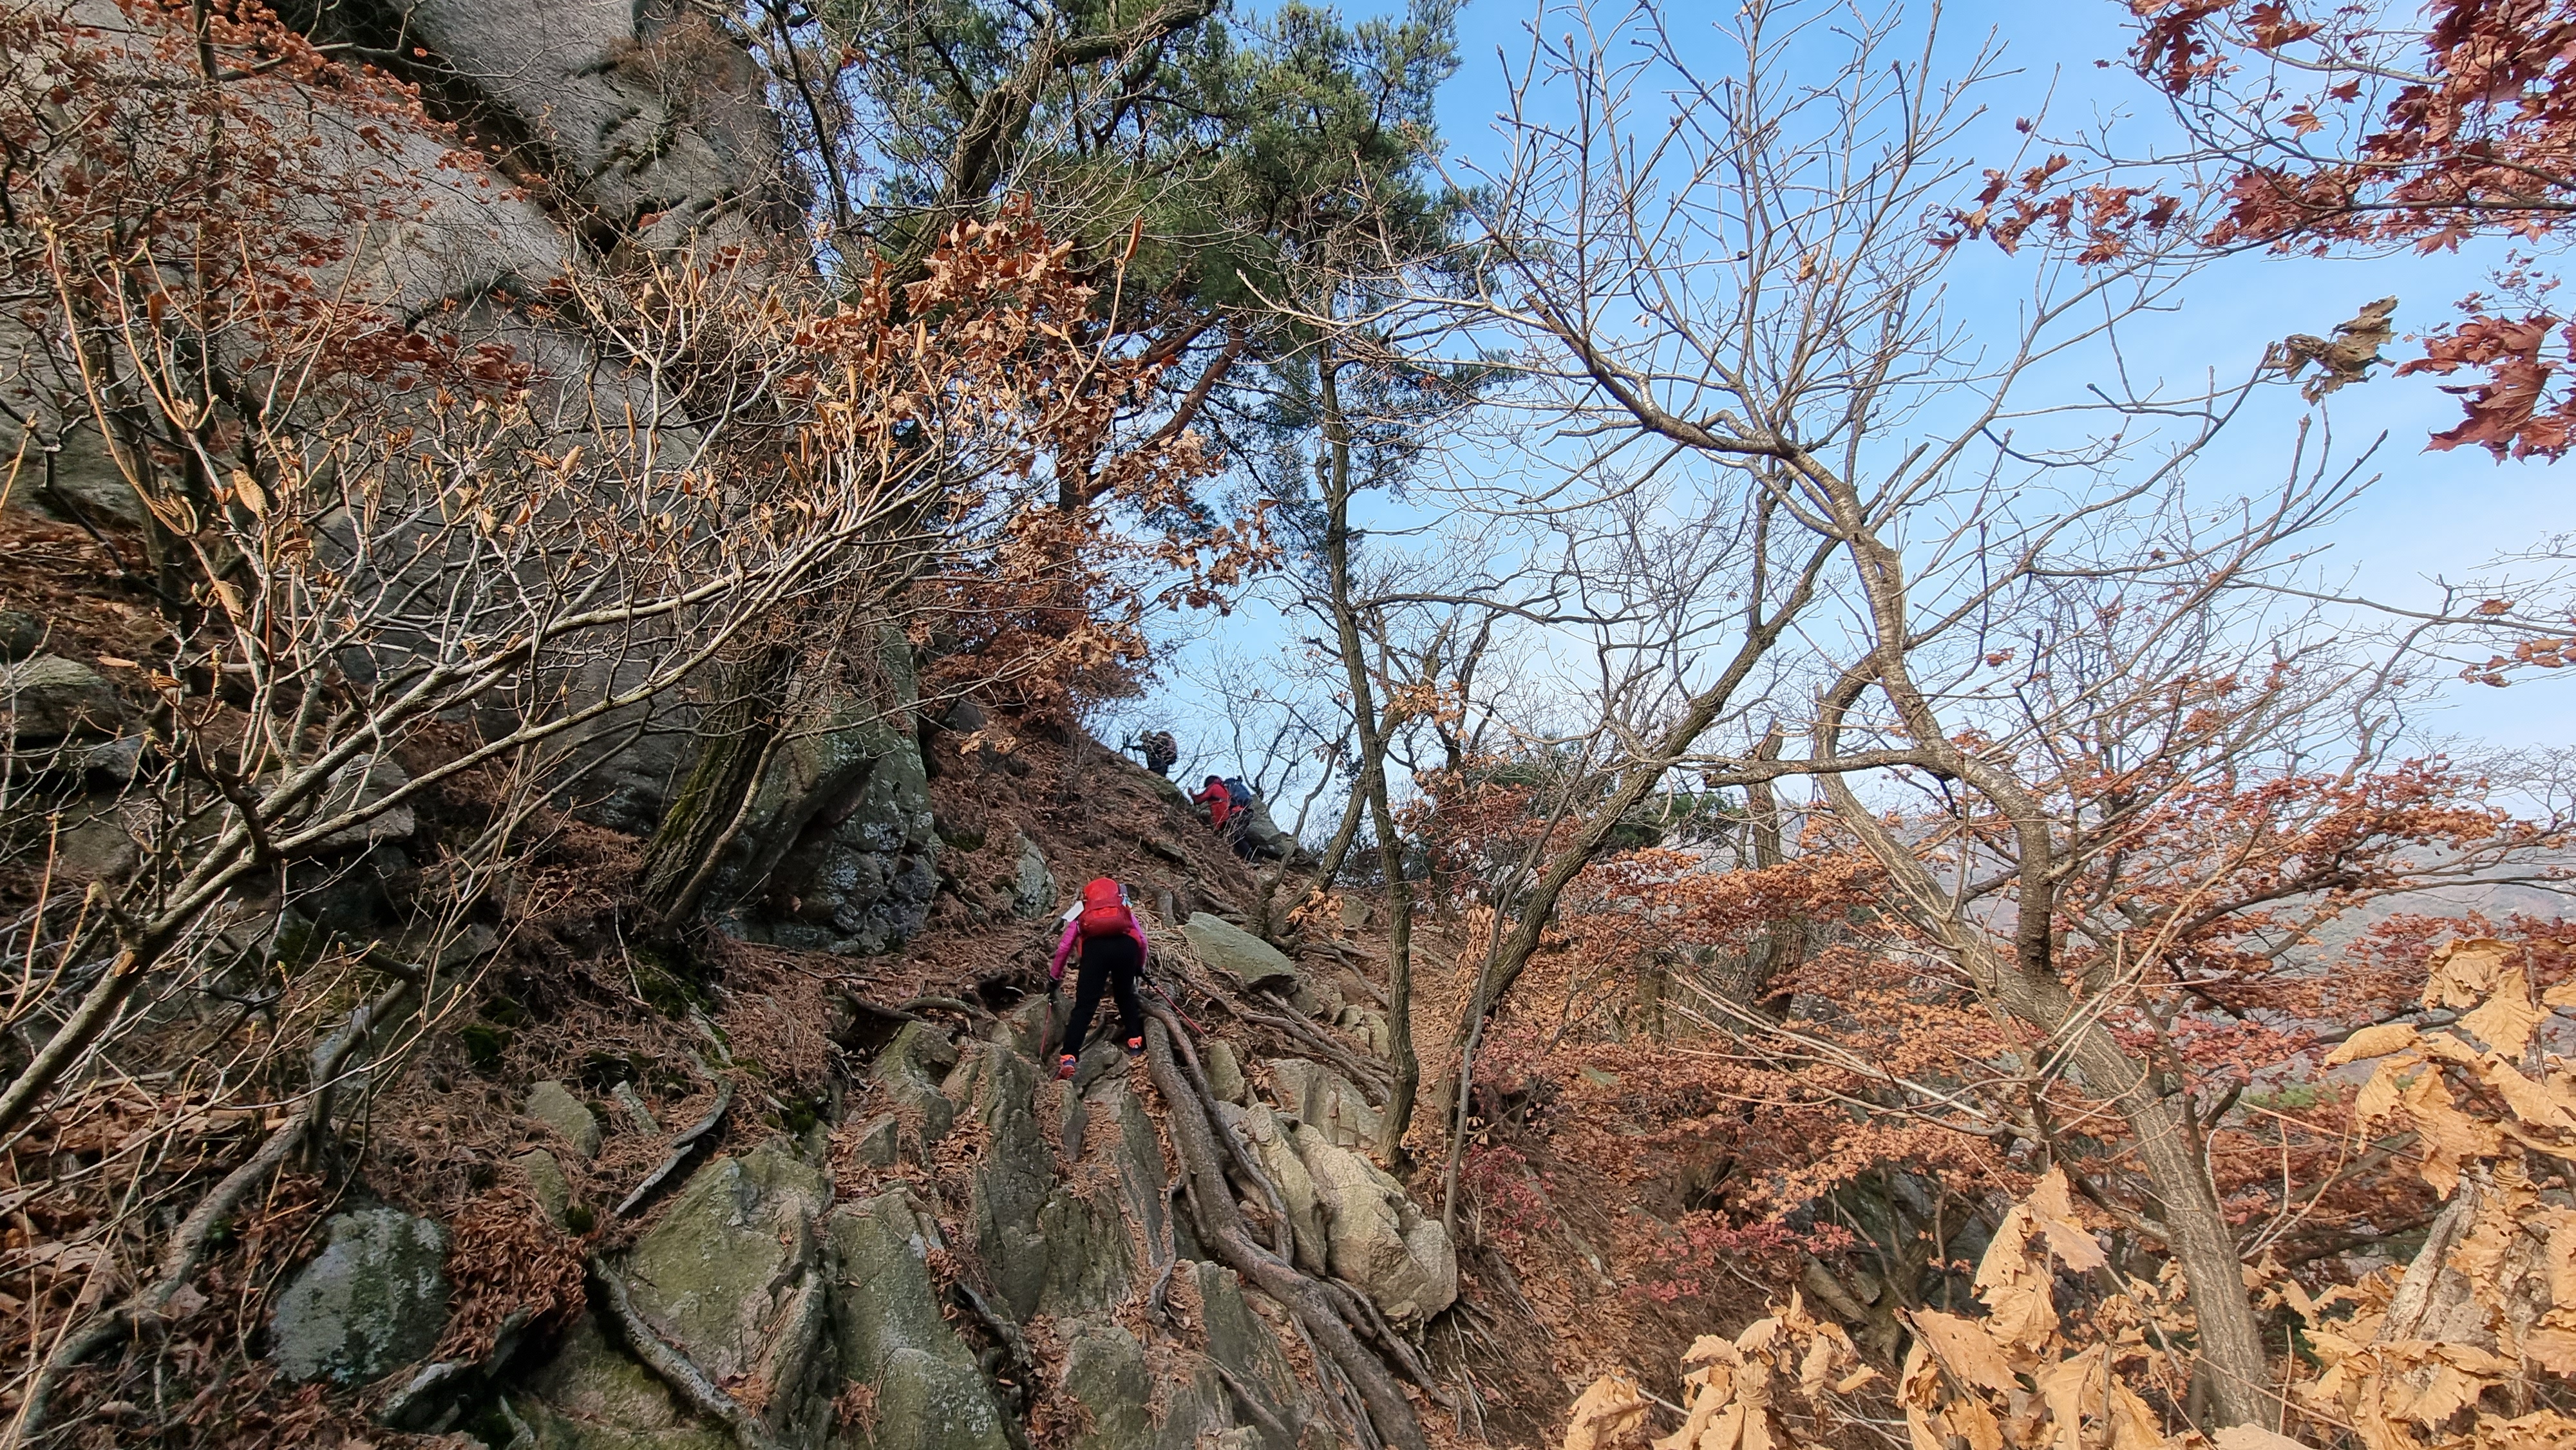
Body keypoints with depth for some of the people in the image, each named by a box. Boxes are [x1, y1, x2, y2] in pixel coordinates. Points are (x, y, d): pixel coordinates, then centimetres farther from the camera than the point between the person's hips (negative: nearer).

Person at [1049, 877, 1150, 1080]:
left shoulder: (1081, 909, 37)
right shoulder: (1125, 906, 39)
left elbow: (1064, 946, 28)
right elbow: (1142, 939, 27)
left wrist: (1054, 976, 39)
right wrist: (1140, 967, 43)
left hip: (1094, 946, -1)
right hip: (1126, 944, 1)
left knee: (1084, 1006, 0)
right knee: (1126, 996, 26)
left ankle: (1068, 1059, -11)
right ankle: (1135, 1043, 25)